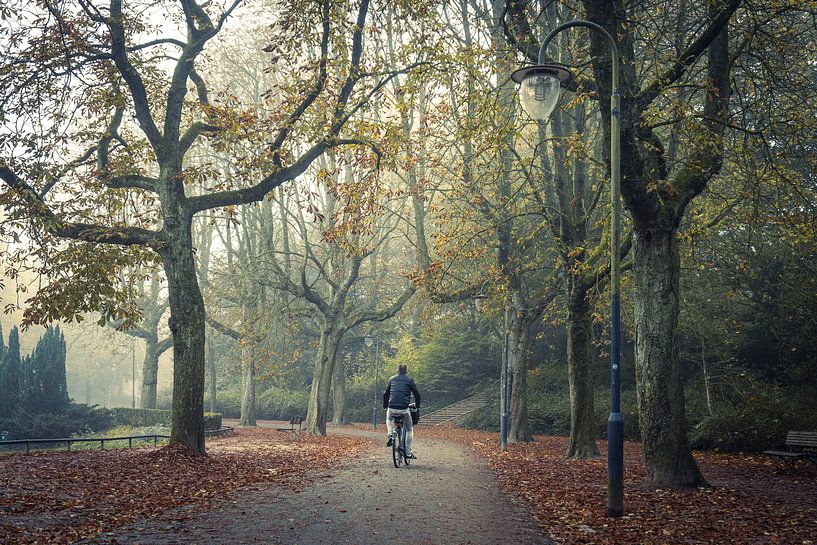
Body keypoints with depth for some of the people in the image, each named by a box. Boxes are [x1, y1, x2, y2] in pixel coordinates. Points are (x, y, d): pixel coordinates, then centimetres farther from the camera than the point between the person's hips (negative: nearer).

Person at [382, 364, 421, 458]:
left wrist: (385, 406, 29)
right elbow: (417, 394, 5)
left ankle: (390, 434, 11)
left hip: (392, 408, 2)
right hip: (404, 409, -2)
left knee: (389, 419, 36)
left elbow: (385, 394, 19)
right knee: (408, 430, 14)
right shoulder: (409, 380, 7)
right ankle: (408, 452, 11)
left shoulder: (392, 379, 15)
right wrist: (417, 406, 19)